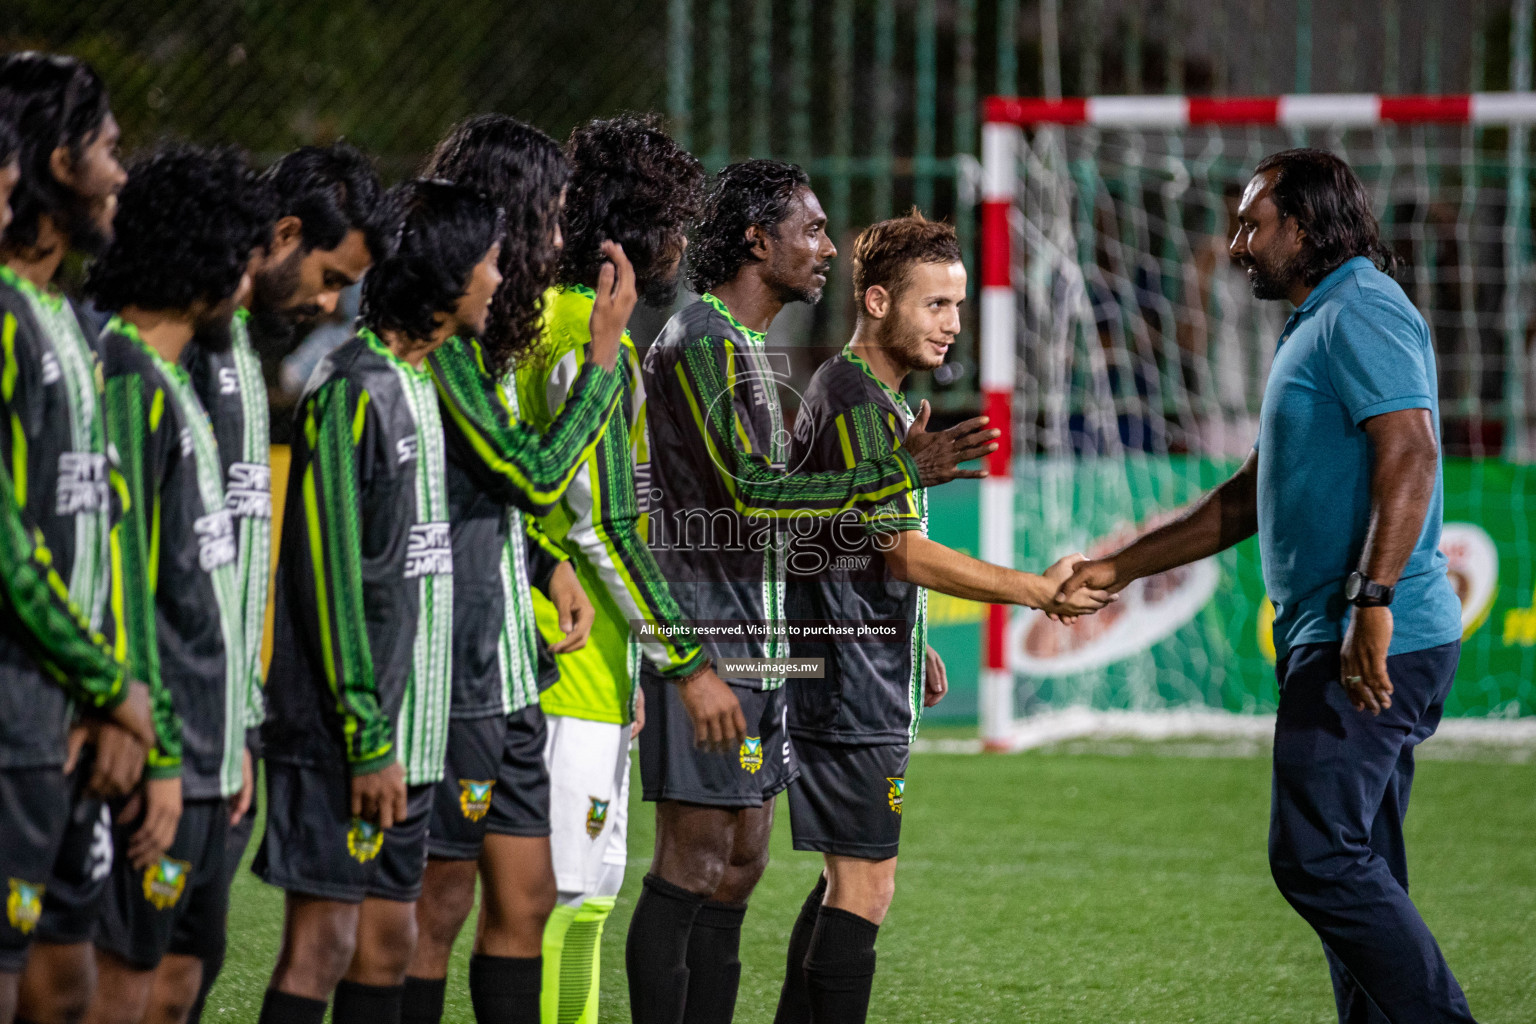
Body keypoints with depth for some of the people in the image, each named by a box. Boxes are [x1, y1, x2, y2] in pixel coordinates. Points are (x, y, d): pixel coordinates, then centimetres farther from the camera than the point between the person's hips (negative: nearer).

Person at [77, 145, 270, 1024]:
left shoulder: (176, 384, 17)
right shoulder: (128, 384, -14)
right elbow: (121, 582, -19)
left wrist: (234, 738, 20)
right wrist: (157, 757, -19)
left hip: (203, 751, 10)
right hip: (158, 764, -10)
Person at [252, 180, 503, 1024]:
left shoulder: (426, 384, 15)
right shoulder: (352, 391, -14)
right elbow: (329, 576, -17)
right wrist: (366, 740, -19)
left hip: (408, 728, 9)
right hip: (344, 734, -9)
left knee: (388, 943, 10)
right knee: (321, 946, -8)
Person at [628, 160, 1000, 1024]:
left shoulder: (743, 345, 20)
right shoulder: (702, 341, -13)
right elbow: (750, 490, -21)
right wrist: (897, 475, -21)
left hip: (754, 646, 10)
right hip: (705, 639, -10)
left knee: (739, 867, 10)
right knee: (693, 868, -9)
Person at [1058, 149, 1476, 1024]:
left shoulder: (1362, 313, -10)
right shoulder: (1320, 324, 24)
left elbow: (1409, 452, -24)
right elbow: (1252, 498, 29)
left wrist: (1372, 600, -31)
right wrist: (1119, 569, 27)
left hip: (1373, 645, -11)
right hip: (1343, 645, 11)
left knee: (1318, 858, -14)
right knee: (1356, 870, 9)